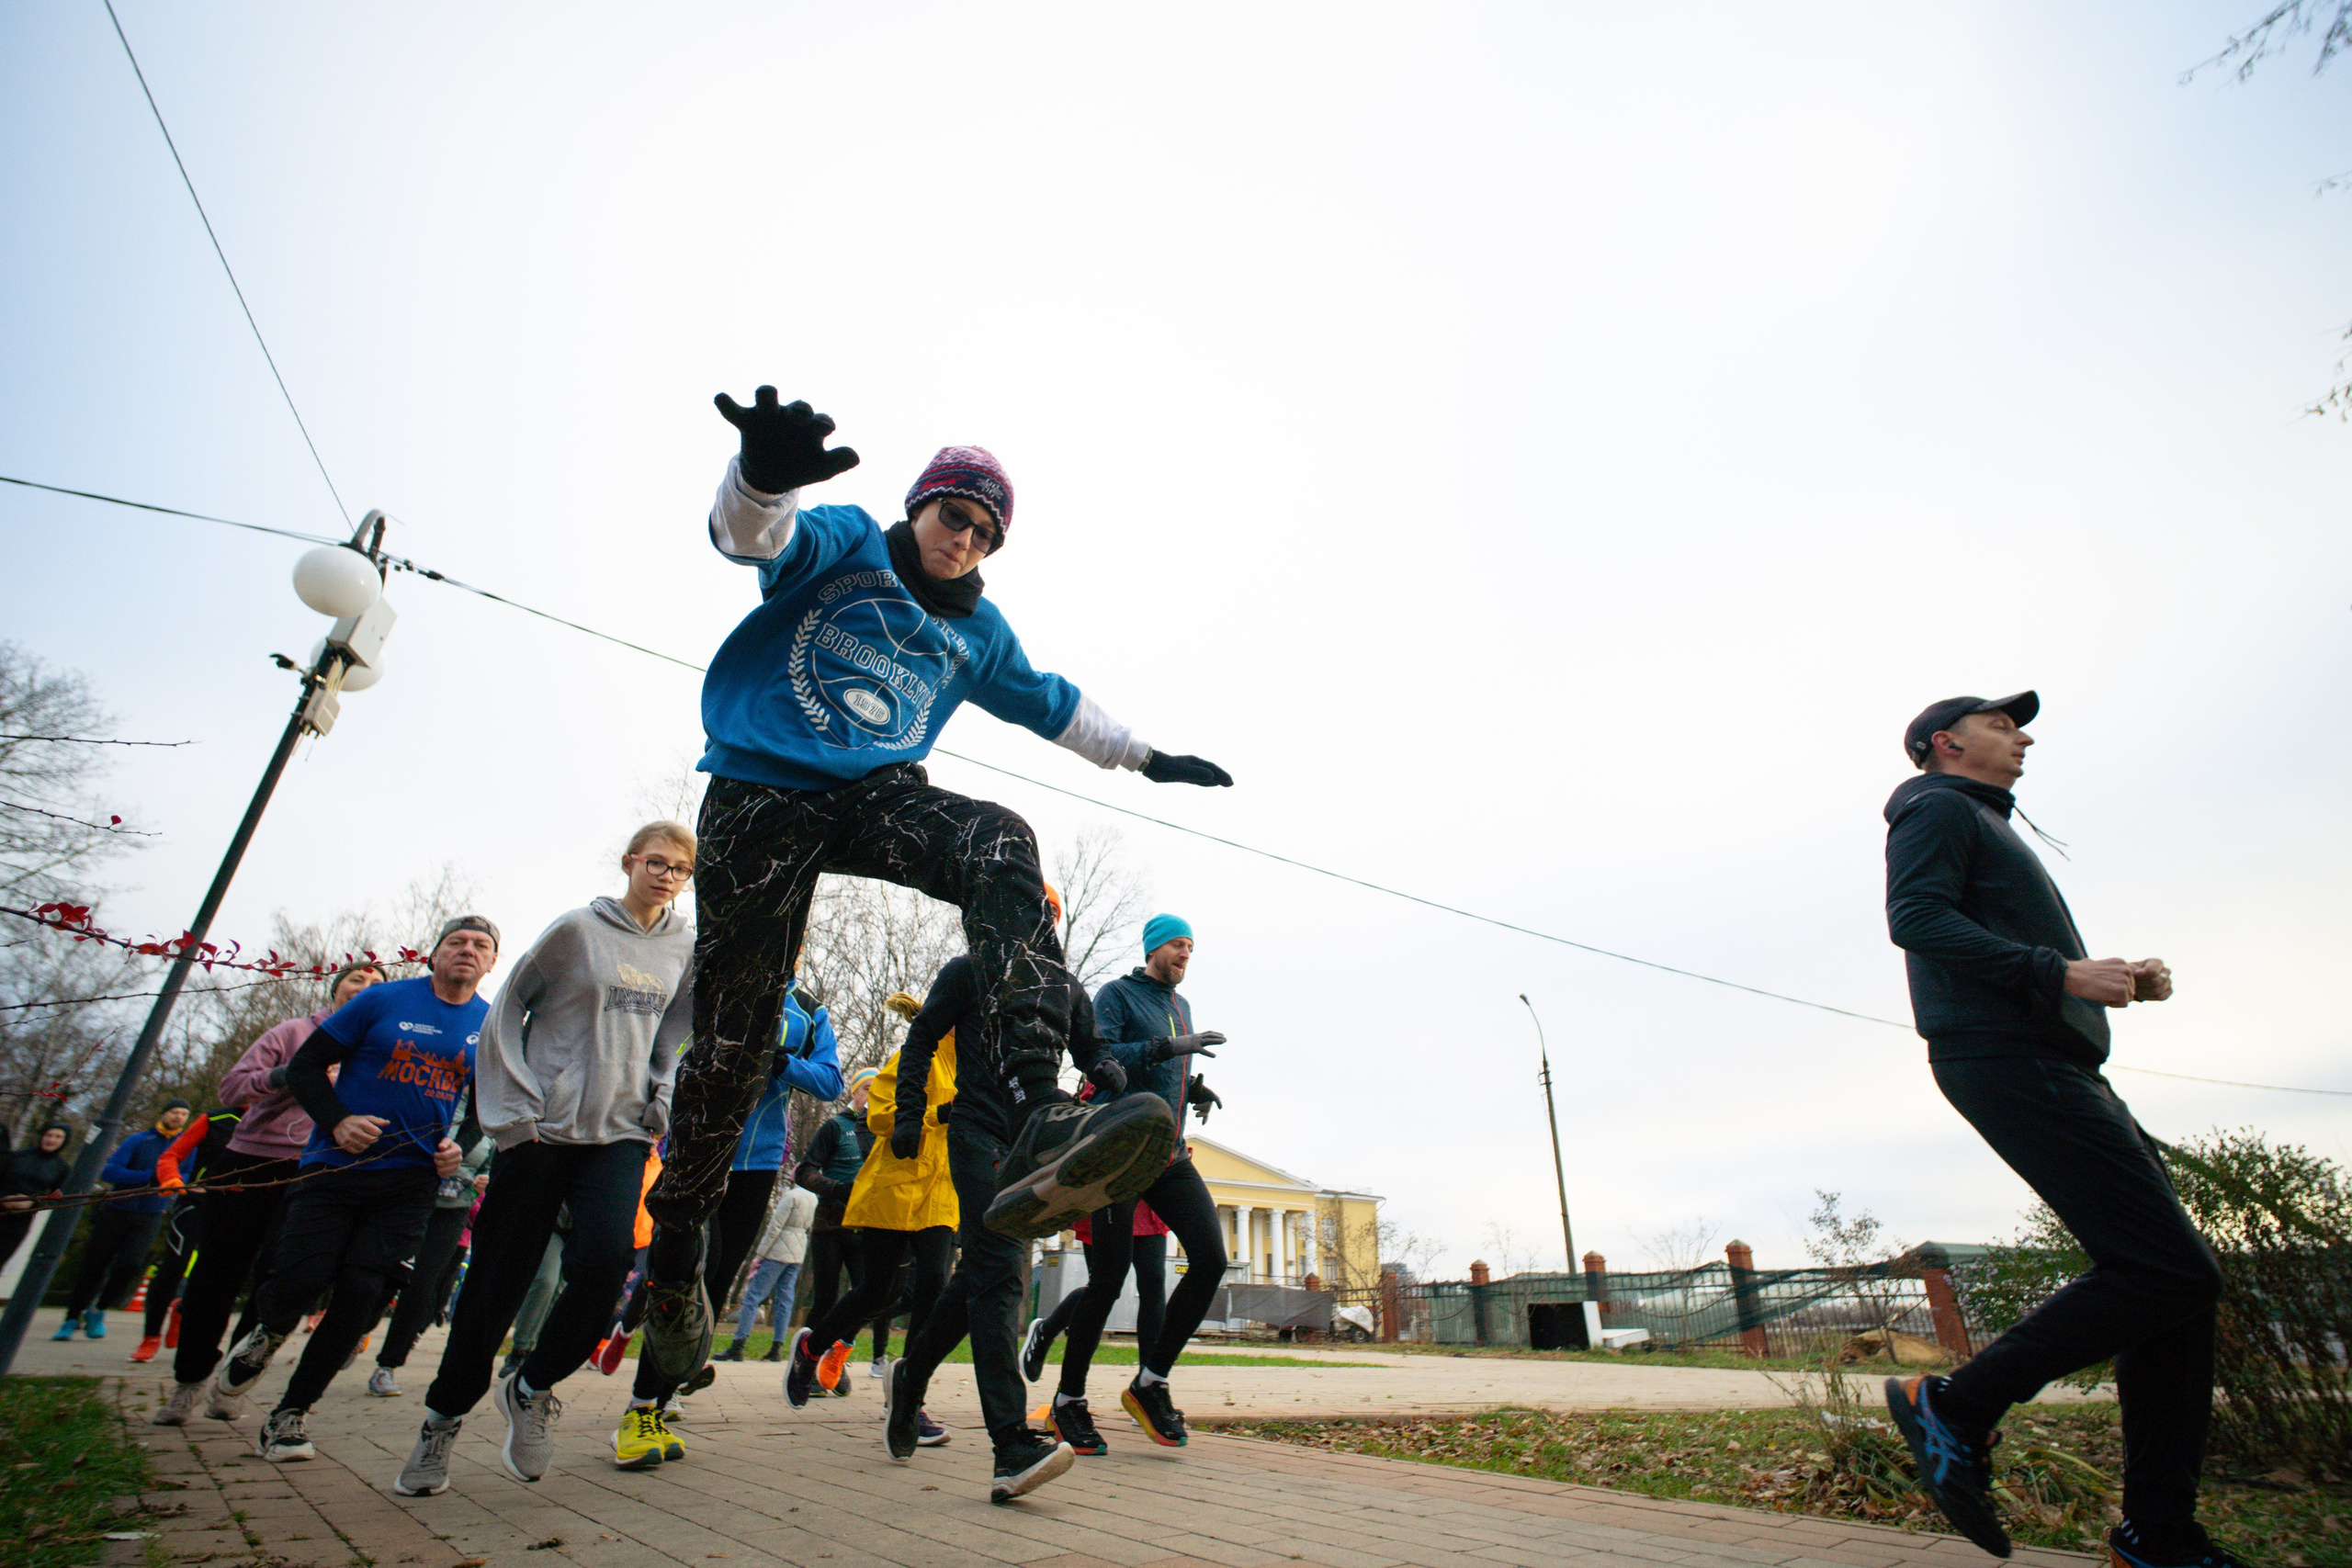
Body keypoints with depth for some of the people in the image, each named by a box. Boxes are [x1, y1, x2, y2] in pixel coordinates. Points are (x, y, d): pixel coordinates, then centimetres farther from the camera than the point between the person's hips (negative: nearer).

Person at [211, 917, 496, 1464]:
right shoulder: (384, 1000, -2)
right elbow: (305, 1066, 3)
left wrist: (463, 1149, -4)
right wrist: (337, 1121, -12)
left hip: (411, 1179, 1)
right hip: (336, 1166, -1)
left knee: (361, 1295, -5)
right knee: (301, 1278, -9)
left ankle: (287, 1416, 15)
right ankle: (267, 1335, 30)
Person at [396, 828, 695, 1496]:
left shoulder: (686, 948, 5)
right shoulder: (578, 928, -5)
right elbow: (508, 1010, 0)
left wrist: (664, 1099, 5)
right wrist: (514, 1107, -6)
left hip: (620, 1134, 2)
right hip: (543, 1132, -2)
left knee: (606, 1261, -17)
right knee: (499, 1279, 7)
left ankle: (532, 1388, 11)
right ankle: (443, 1416, 33)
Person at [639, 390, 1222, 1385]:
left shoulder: (978, 633, 19)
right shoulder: (844, 544, 7)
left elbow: (1052, 704, 32)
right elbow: (757, 532, -15)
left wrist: (1145, 757, 35)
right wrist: (766, 471, -40)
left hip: (879, 797, 3)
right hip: (763, 795, -3)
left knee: (1000, 844, -31)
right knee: (732, 1040, -4)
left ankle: (1033, 1121, -49)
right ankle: (674, 1260, 21)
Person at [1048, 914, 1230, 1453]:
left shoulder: (1181, 1006, 21)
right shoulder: (1117, 994, -1)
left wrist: (1196, 1088, 8)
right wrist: (1167, 1047, -23)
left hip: (1170, 1156, 7)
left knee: (1211, 1257, -9)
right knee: (1109, 1277, -5)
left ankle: (1151, 1382, 6)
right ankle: (1068, 1401, 16)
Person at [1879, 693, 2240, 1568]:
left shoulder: (1989, 827, 30)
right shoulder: (1937, 809, 0)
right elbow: (1917, 918, -18)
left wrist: (2121, 980, 11)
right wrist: (2060, 971, -20)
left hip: (2060, 1068, 10)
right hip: (2008, 1060, -10)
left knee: (2175, 1282, 7)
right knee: (2168, 1271, -15)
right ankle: (1954, 1407, -6)